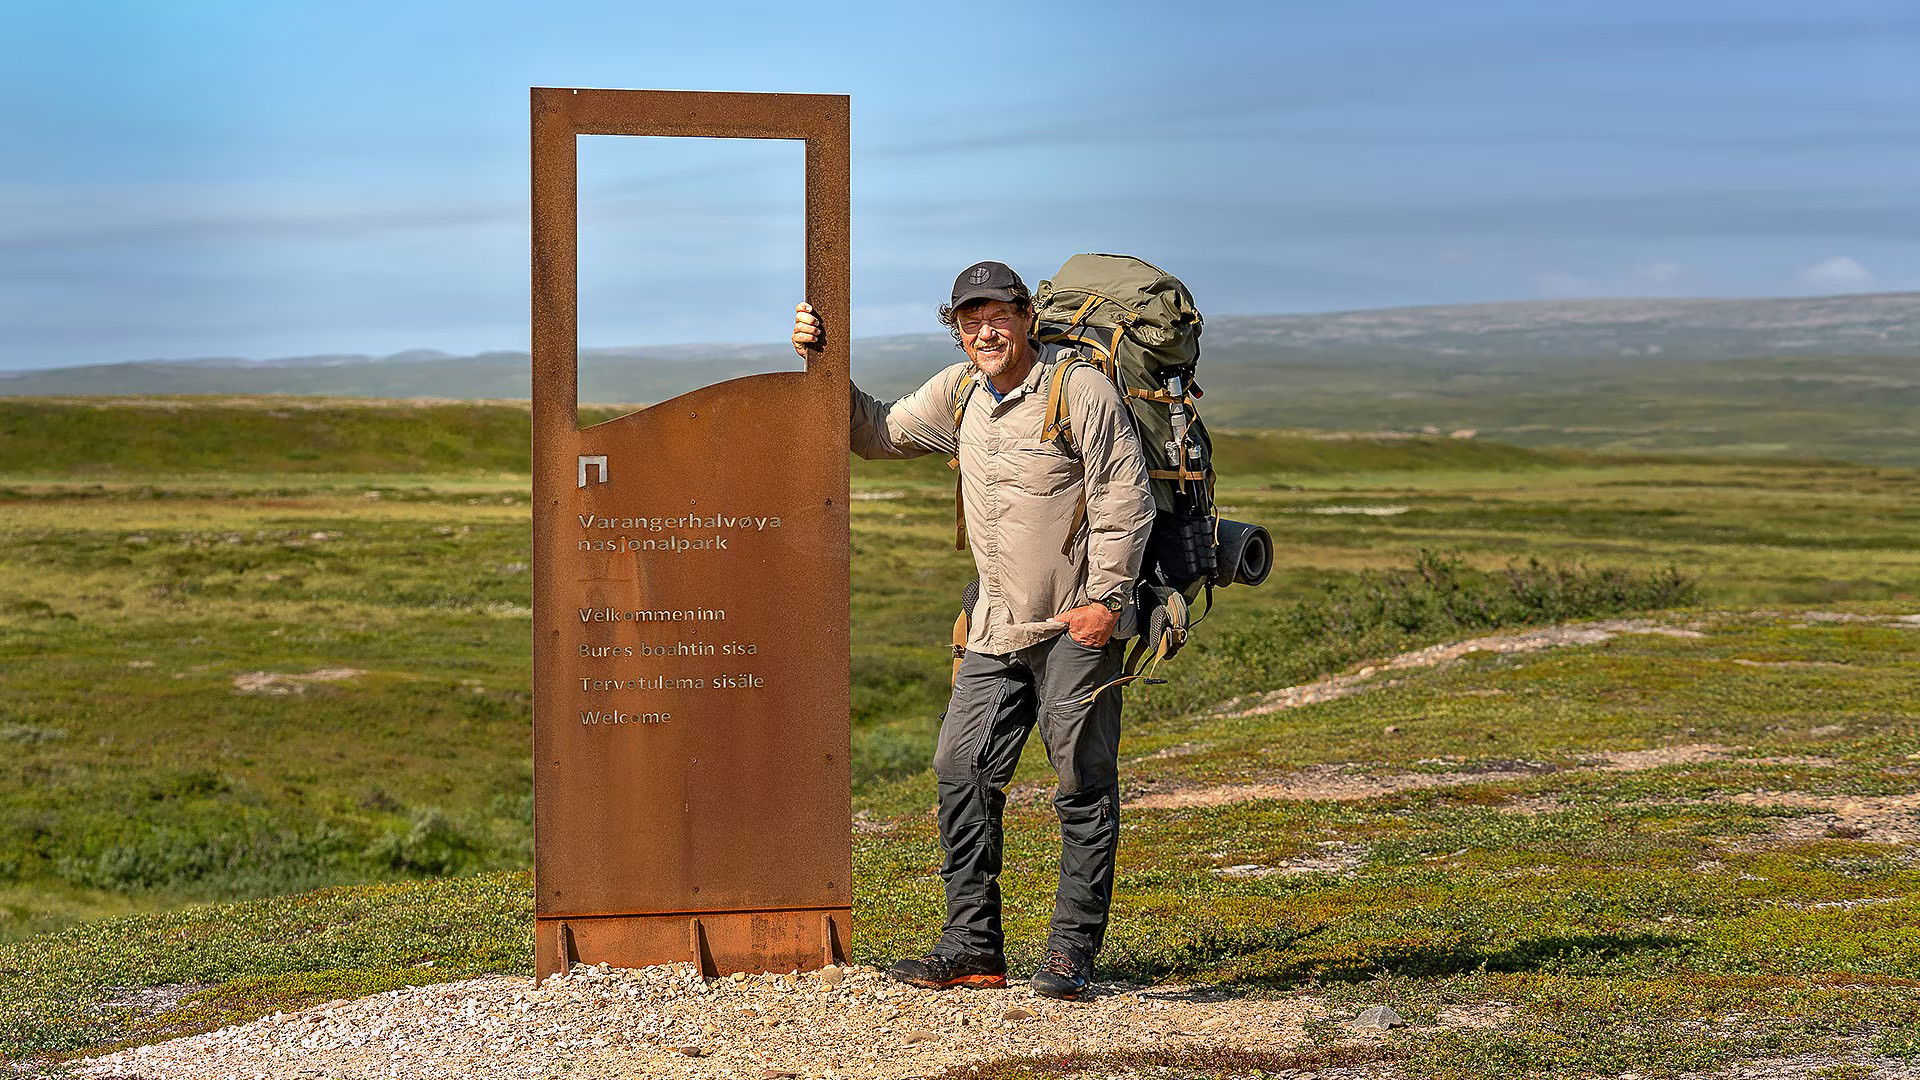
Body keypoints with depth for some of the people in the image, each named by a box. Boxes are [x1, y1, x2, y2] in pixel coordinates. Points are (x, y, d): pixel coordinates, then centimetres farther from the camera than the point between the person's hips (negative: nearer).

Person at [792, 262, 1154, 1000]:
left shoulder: (1081, 390, -10)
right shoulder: (958, 394, 9)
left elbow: (1125, 499, -12)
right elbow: (878, 434, 21)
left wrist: (1106, 598, -16)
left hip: (1078, 625, -6)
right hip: (996, 627, 6)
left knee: (1083, 785, -2)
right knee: (963, 771, 3)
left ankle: (1073, 952, 5)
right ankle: (972, 946, 9)